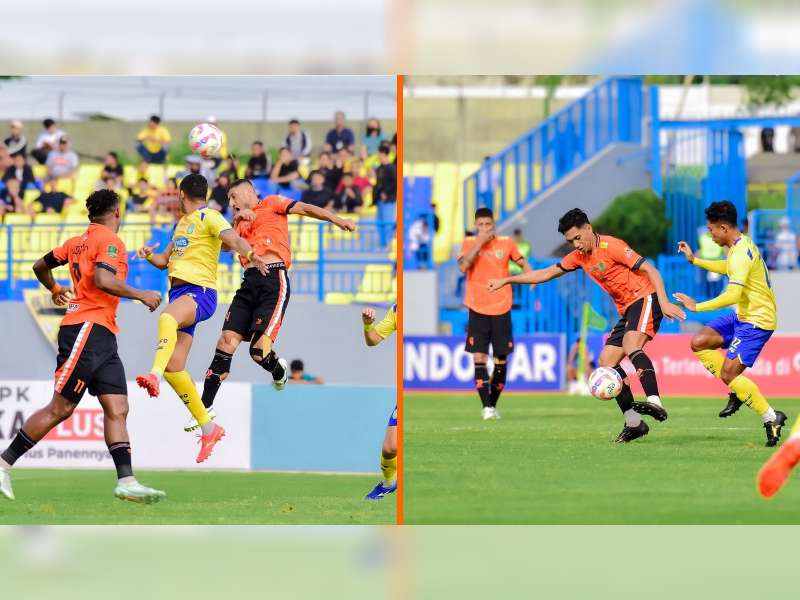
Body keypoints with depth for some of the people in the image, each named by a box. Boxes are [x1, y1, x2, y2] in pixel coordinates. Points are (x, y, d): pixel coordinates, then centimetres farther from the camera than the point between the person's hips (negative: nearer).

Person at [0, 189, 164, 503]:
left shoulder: (78, 242, 18)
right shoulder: (110, 241, -8)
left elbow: (40, 266, 26)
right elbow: (103, 280, -24)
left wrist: (55, 290, 46)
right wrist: (141, 295, -14)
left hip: (103, 336, 9)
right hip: (88, 329, -9)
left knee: (117, 408, 0)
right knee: (60, 408, -7)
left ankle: (126, 481, -10)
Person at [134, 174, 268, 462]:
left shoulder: (208, 217, -2)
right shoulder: (181, 224, 25)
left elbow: (232, 239, -21)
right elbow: (165, 260, 34)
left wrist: (249, 253, -41)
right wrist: (150, 255, 11)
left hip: (200, 292, -9)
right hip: (179, 294, 9)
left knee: (167, 317, -40)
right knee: (174, 367, 1)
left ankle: (154, 375, -63)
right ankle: (208, 428, 11)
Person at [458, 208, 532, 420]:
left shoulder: (506, 243, 2)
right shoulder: (469, 243, 0)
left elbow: (522, 262, 15)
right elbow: (463, 266, -16)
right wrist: (480, 242, -19)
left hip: (501, 310, 1)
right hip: (478, 310, -1)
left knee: (501, 360, 4)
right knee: (479, 358, -12)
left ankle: (493, 404, 18)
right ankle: (486, 406, -13)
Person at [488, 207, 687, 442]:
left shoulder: (611, 246, -14)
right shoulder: (579, 256, 11)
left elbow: (650, 269, -16)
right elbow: (547, 273, 22)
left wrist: (664, 302, -26)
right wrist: (506, 280, 21)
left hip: (645, 298, -9)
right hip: (627, 309, 9)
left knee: (631, 347, -32)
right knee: (606, 361, 0)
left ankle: (655, 403, -47)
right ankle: (633, 422, 0)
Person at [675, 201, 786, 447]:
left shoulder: (741, 253, -24)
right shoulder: (740, 245, 9)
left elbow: (732, 295, -32)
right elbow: (728, 268, 32)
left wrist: (697, 307, -26)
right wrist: (694, 260, 29)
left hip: (757, 320, -10)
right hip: (743, 316, 10)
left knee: (728, 375, -14)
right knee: (699, 343, 6)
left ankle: (771, 418, -7)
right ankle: (738, 390, 10)